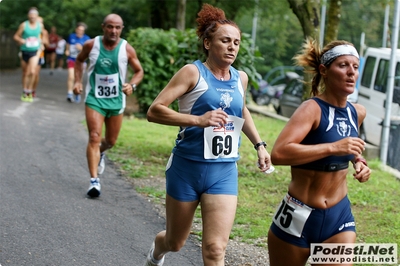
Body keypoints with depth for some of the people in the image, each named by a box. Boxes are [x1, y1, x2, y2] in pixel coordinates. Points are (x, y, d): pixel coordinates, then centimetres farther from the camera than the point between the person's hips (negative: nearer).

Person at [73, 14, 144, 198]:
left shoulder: (127, 49, -8)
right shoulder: (91, 45, -7)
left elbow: (139, 71, 3)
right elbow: (79, 60, 12)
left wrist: (132, 85, -17)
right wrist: (77, 81, -1)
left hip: (116, 100, 2)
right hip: (94, 98, -2)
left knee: (111, 141, 15)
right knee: (94, 137, -16)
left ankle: (100, 153, 52)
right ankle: (94, 181, -17)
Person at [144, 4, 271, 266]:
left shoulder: (241, 78, 7)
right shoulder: (193, 72, -10)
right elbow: (154, 111, -18)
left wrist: (259, 144, 18)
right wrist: (198, 120, -29)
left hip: (224, 172, 3)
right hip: (187, 167, -3)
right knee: (175, 242, 16)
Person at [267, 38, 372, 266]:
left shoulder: (357, 113, 3)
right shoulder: (312, 109, -17)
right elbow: (278, 154, -34)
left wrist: (359, 162, 7)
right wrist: (333, 148, -35)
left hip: (339, 216, 5)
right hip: (300, 216, -5)